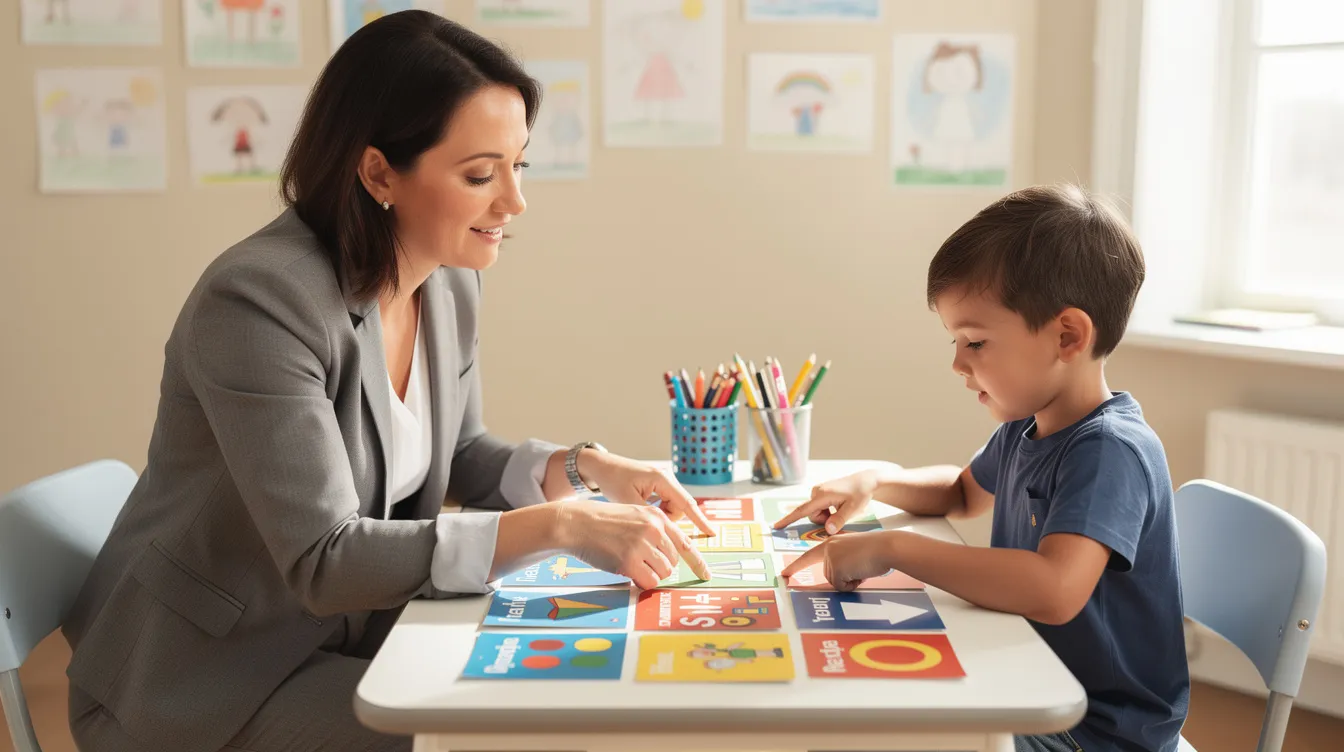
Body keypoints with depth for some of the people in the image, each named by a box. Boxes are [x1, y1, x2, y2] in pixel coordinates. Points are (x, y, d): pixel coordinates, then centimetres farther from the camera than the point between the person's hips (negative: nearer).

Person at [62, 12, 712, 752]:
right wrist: (559, 525, -34)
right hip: (205, 683, -7)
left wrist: (586, 469, -8)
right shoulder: (261, 301, -27)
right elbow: (325, 560, -29)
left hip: (348, 630, 7)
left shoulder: (450, 282, -3)